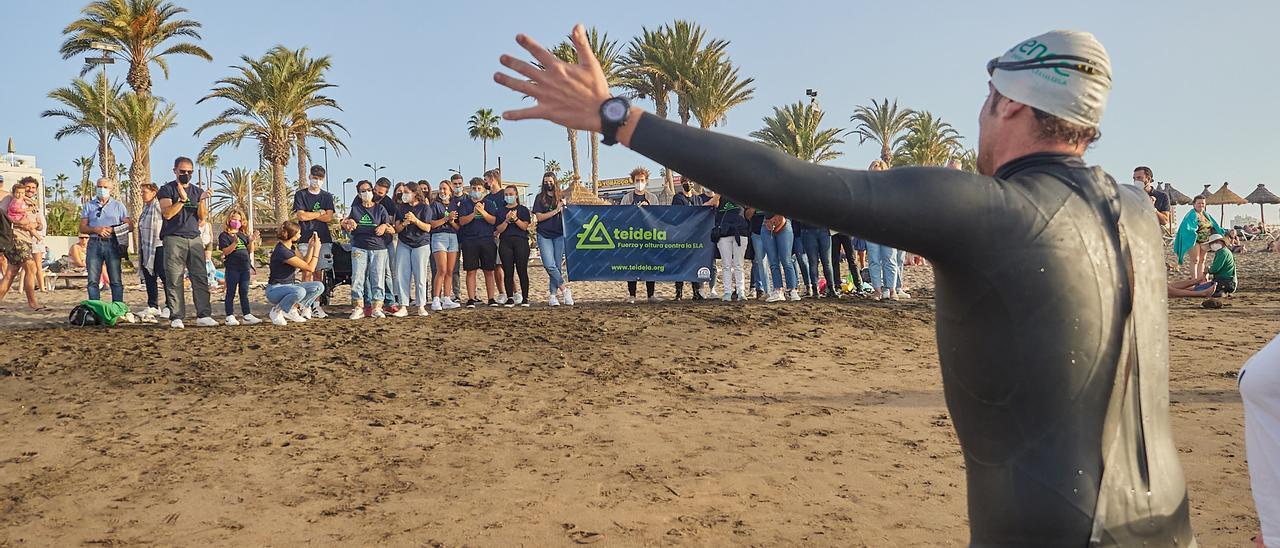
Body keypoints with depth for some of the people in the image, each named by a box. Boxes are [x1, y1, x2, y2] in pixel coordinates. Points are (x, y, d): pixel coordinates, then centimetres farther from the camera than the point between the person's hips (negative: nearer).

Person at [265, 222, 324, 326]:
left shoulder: (292, 248, 7)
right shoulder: (282, 251, -23)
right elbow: (310, 268, -20)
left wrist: (311, 246, 4)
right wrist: (317, 249, -12)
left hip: (289, 286, 9)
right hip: (275, 290, -9)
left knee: (319, 286, -4)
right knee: (300, 291, -39)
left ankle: (292, 310, 3)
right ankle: (276, 312, -13)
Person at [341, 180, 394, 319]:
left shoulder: (380, 208, 8)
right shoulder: (355, 208, 12)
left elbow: (392, 230, 6)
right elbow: (348, 228, 20)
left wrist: (385, 227, -14)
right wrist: (348, 224, -2)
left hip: (378, 248, -1)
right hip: (359, 247, 1)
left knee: (377, 278, -4)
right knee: (358, 278, -5)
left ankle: (376, 308, 1)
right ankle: (358, 308, -1)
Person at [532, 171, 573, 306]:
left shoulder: (561, 198, 12)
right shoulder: (540, 198, 6)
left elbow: (566, 216, 15)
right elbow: (539, 217, -3)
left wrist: (563, 207, -5)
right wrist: (556, 210, -9)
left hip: (559, 235, 2)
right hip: (544, 235, -2)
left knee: (557, 266, -1)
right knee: (549, 265, -17)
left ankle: (553, 295, 5)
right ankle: (565, 289, -8)